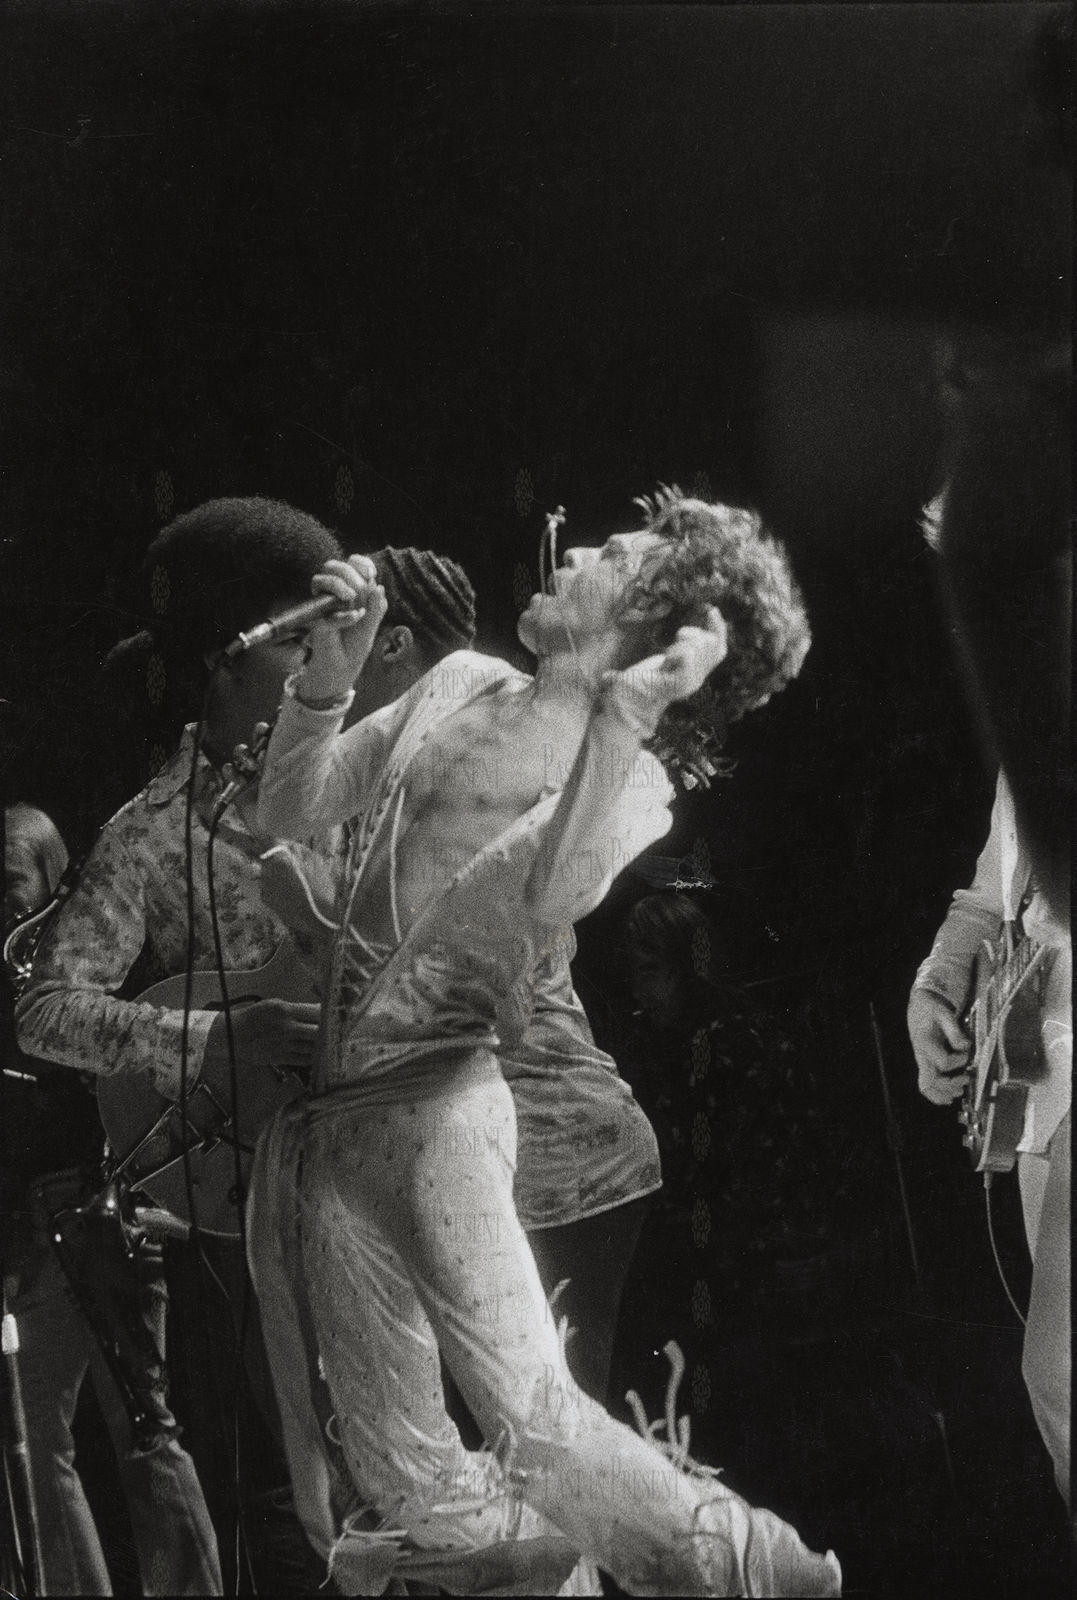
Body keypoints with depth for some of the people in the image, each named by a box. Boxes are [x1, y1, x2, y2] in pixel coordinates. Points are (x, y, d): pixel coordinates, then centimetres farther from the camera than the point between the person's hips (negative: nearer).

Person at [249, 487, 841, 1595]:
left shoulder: (625, 781, -2)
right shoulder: (460, 683, 17)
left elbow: (543, 900, -24)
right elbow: (286, 815, 20)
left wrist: (628, 709, -24)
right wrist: (330, 675, 6)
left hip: (432, 1107, -6)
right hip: (308, 1119, 6)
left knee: (535, 1428, -12)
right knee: (396, 1488, 6)